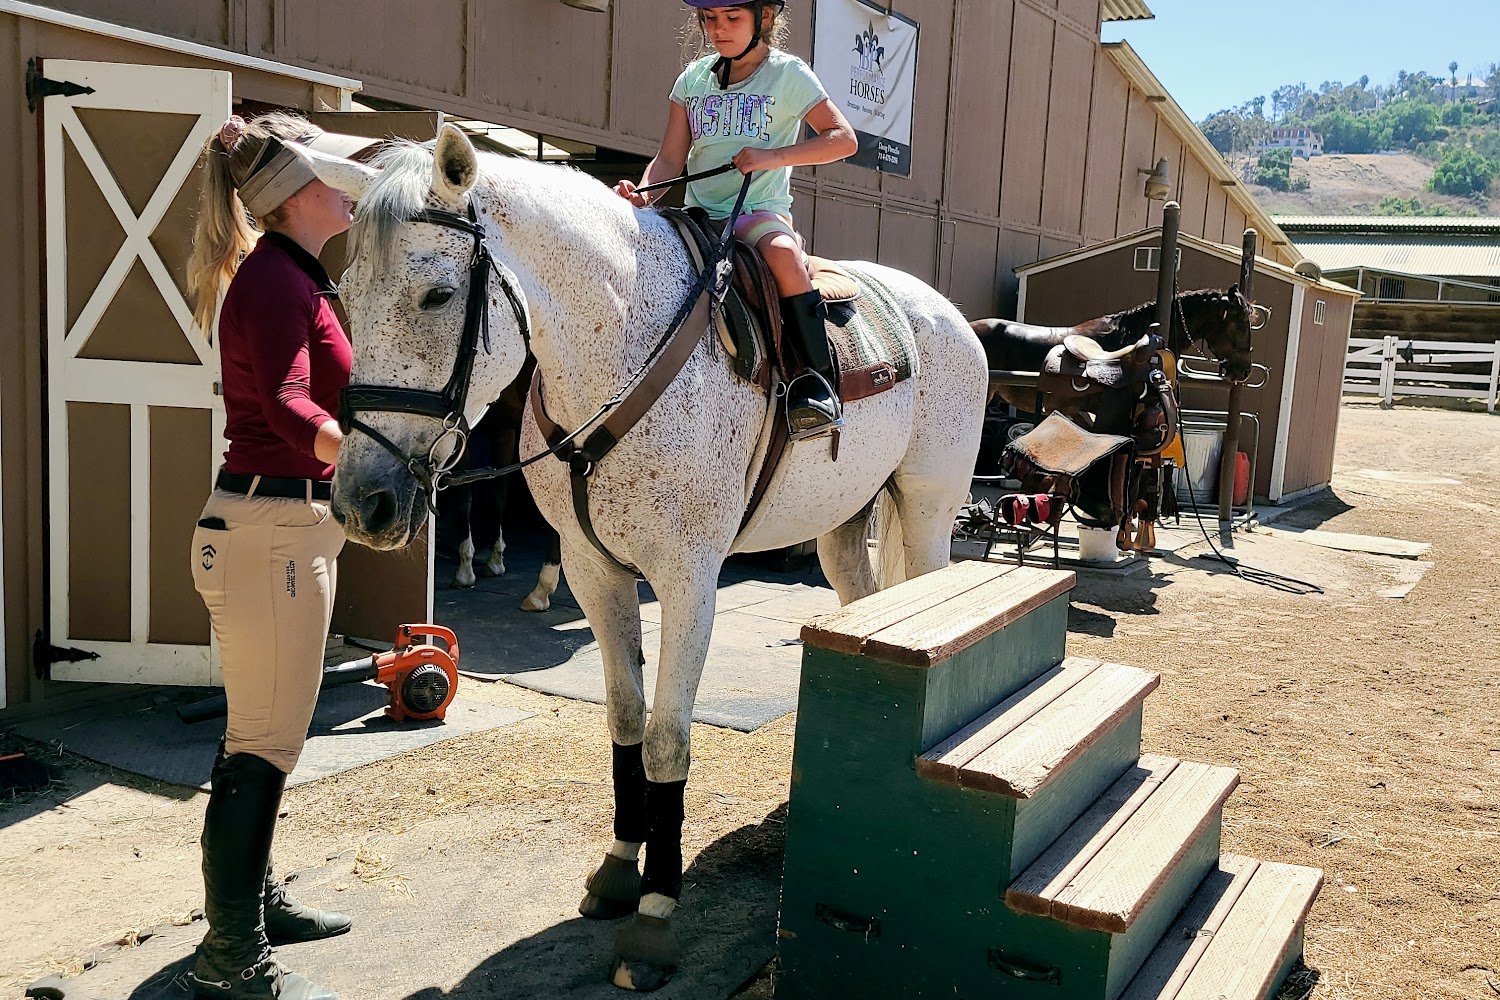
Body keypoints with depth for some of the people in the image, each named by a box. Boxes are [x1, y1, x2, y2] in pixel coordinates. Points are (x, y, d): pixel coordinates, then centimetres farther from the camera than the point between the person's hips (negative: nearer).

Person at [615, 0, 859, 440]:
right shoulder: (694, 77, 15)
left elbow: (843, 139, -3)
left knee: (783, 254, -37)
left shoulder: (787, 73, 4)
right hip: (699, 213, 5)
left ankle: (818, 380, -33)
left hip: (761, 208, -5)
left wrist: (773, 157, -15)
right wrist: (642, 193, -12)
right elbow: (669, 161, 11)